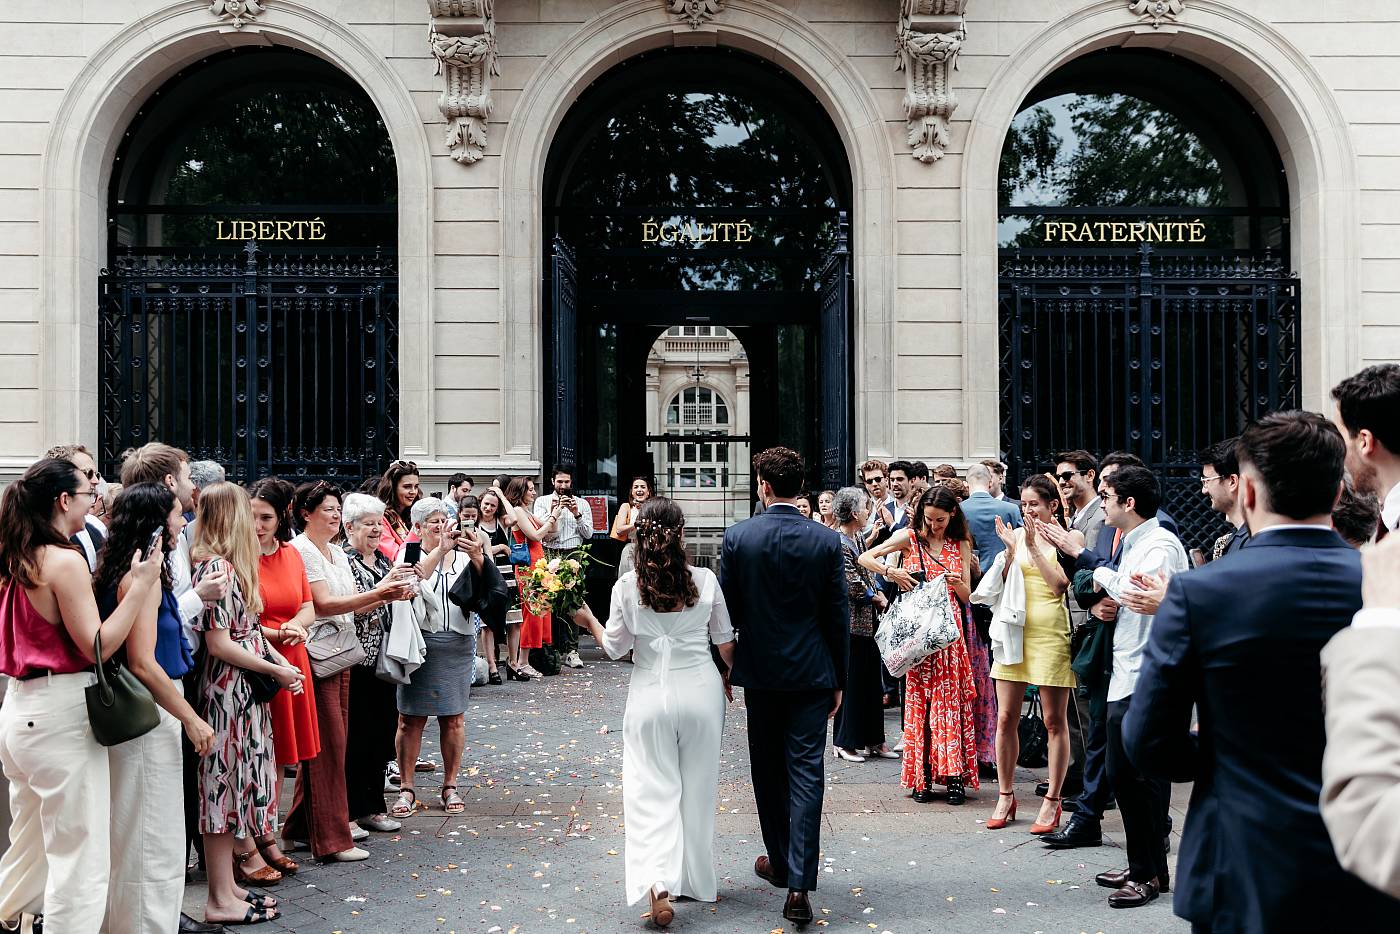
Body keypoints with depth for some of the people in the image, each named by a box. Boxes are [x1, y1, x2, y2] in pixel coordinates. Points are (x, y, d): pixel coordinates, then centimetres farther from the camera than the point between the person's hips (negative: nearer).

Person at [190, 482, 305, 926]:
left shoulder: (231, 565, 12)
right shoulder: (217, 567, -16)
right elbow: (220, 644, -19)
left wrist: (280, 660, 2)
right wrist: (276, 670, -12)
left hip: (244, 692, 10)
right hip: (228, 691, -10)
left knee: (236, 784, 14)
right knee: (226, 785, -2)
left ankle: (227, 884, 23)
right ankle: (221, 900, 6)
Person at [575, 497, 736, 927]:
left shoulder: (626, 587, -8)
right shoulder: (705, 580, -6)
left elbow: (615, 647, 1)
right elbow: (725, 642, 4)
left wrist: (587, 619, 17)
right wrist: (731, 677, 23)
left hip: (650, 695, -1)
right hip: (701, 690, 1)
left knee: (654, 792, 4)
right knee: (697, 789, 15)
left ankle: (658, 882, -15)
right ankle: (696, 881, 27)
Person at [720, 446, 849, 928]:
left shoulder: (737, 537, -8)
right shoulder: (827, 541, -6)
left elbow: (728, 610, -3)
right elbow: (838, 617, -3)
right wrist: (838, 680, 7)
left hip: (759, 671, 0)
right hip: (811, 673, 0)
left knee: (769, 771, 16)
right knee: (805, 775, 1)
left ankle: (780, 862, 31)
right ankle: (799, 884, -4)